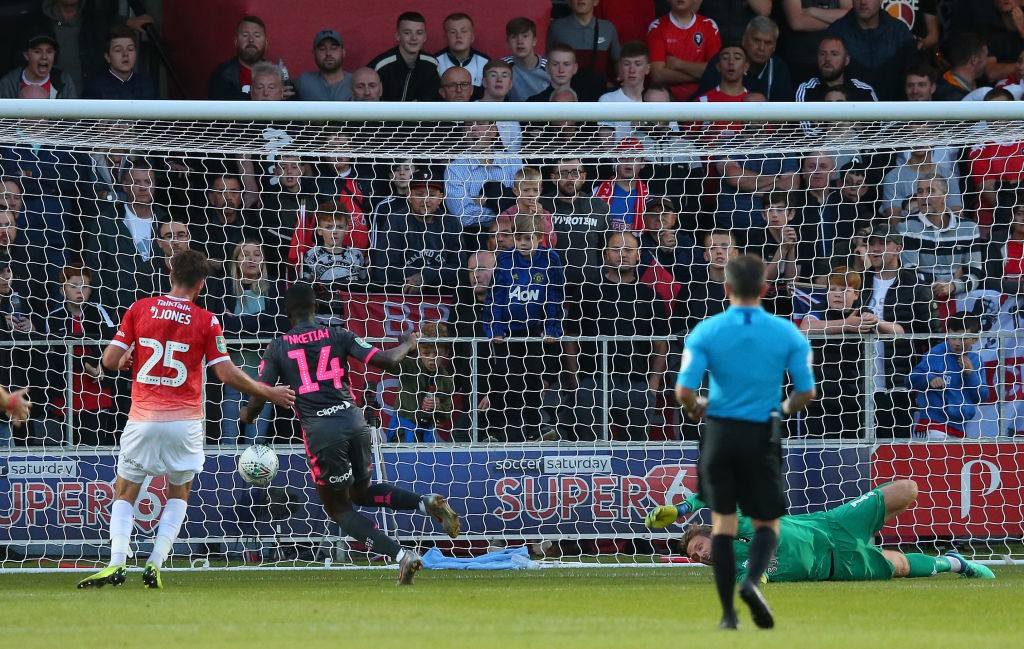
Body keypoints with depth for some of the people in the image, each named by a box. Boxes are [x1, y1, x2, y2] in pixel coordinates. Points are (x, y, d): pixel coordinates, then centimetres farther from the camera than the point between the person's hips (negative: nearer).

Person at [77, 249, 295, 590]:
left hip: (143, 419, 0)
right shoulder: (206, 321, -3)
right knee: (178, 494, 19)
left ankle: (117, 564, -10)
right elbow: (226, 373, -4)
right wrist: (269, 393, 8)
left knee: (124, 494, 10)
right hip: (184, 422, 0)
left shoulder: (139, 309, 0)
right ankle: (155, 564, 3)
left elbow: (109, 361, -2)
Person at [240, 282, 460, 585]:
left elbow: (258, 398, 4)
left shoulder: (278, 348, 5)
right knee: (361, 491, 27)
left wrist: (245, 416, 27)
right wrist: (407, 344, 24)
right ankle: (426, 502, 1)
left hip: (320, 431, -4)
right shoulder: (338, 336, 8)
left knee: (338, 508, 11)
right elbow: (387, 361, 2)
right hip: (354, 421, 4)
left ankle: (400, 554, -9)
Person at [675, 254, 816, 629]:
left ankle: (728, 613, 6)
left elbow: (684, 391, -11)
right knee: (767, 522, 11)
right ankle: (752, 580, -18)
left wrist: (696, 409, 12)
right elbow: (806, 391, -2)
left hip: (720, 432, 0)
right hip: (762, 434, 0)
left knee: (722, 522, 9)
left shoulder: (705, 332, -5)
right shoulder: (787, 333, -3)